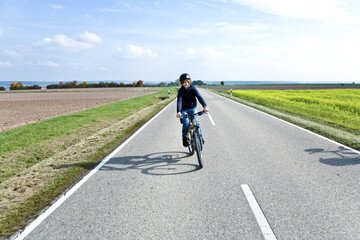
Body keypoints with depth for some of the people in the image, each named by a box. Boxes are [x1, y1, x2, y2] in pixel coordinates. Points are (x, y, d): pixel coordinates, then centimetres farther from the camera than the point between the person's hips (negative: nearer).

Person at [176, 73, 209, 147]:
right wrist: (178, 112, -45)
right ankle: (184, 137, 2)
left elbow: (199, 97, -25)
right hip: (184, 110, -1)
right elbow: (179, 101, -27)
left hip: (192, 108, 1)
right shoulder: (180, 91, -13)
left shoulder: (193, 89, -10)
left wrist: (205, 106, -44)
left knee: (196, 122, -18)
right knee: (186, 123, -23)